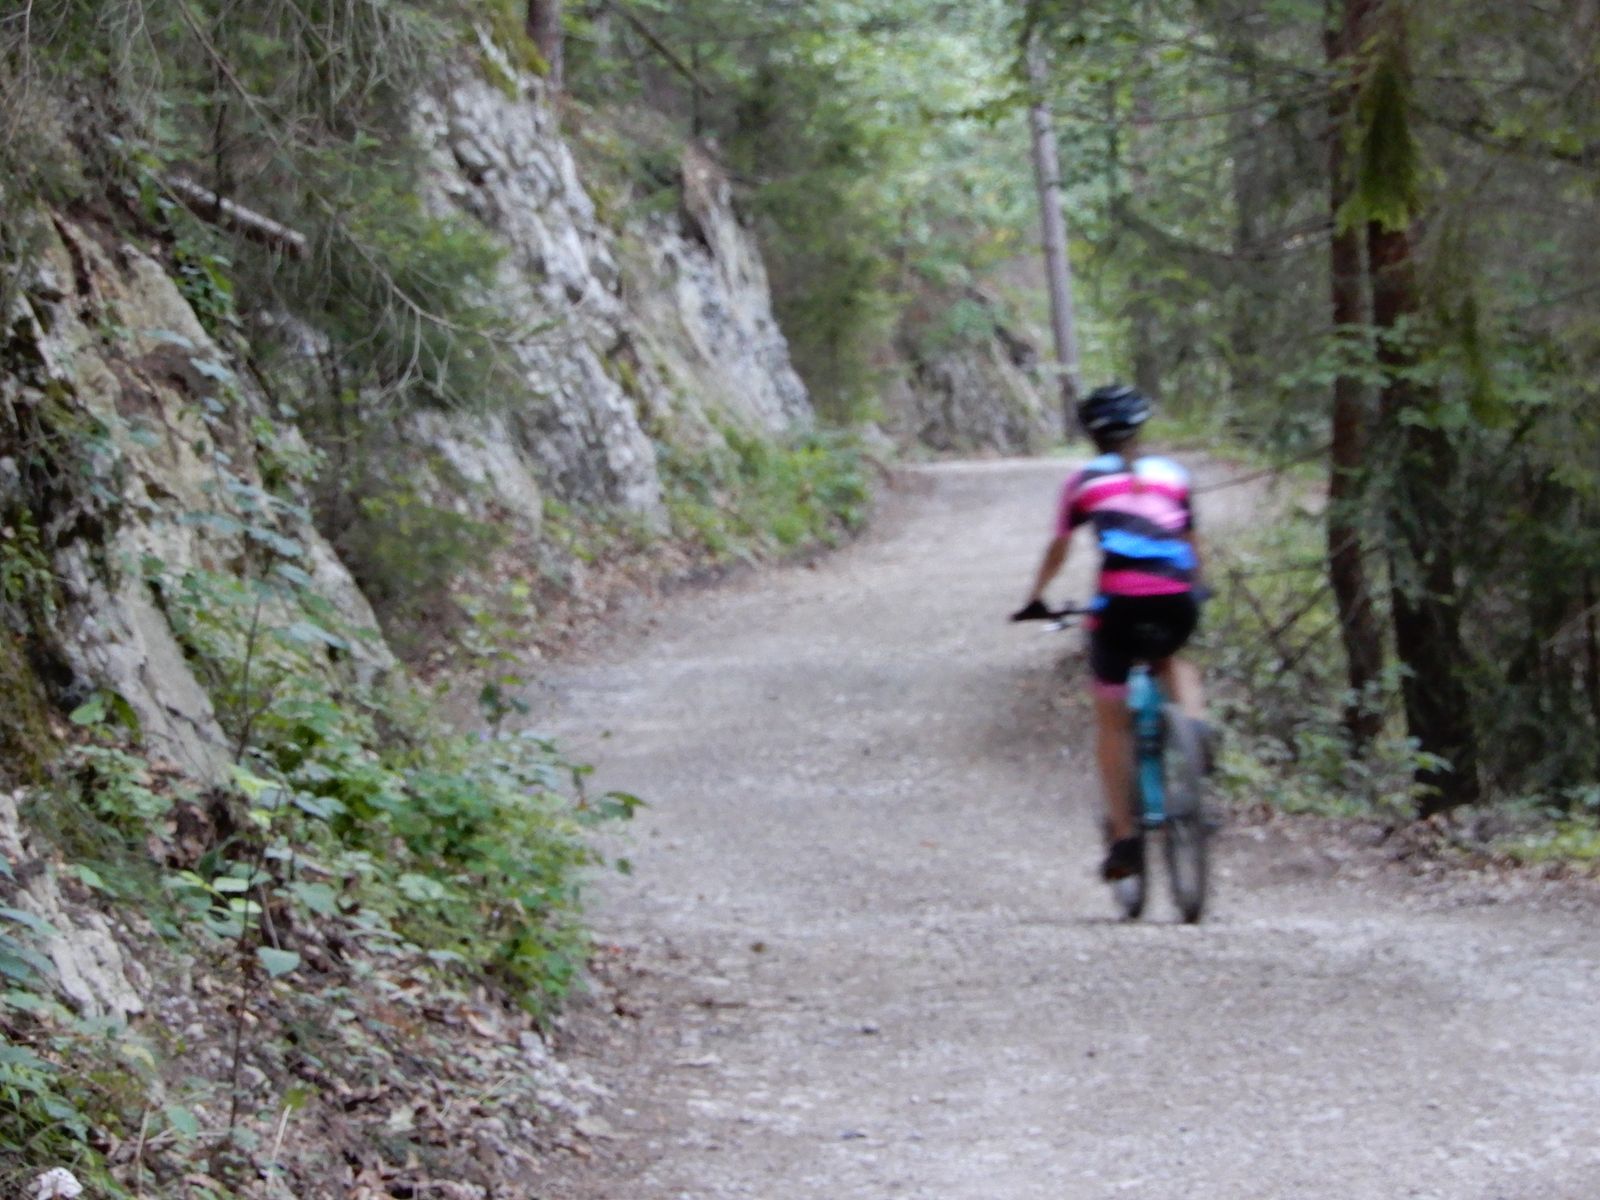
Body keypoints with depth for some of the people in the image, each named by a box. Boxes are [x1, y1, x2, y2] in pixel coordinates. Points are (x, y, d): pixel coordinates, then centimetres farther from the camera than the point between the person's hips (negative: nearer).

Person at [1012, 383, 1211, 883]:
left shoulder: (1086, 480, 16)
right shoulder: (1171, 474, 21)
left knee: (1111, 721, 11)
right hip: (1178, 599, 2)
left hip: (1121, 599, -2)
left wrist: (1035, 599, 37)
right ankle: (1193, 720, 4)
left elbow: (1058, 548, 24)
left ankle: (1124, 838, 7)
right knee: (1170, 658, 36)